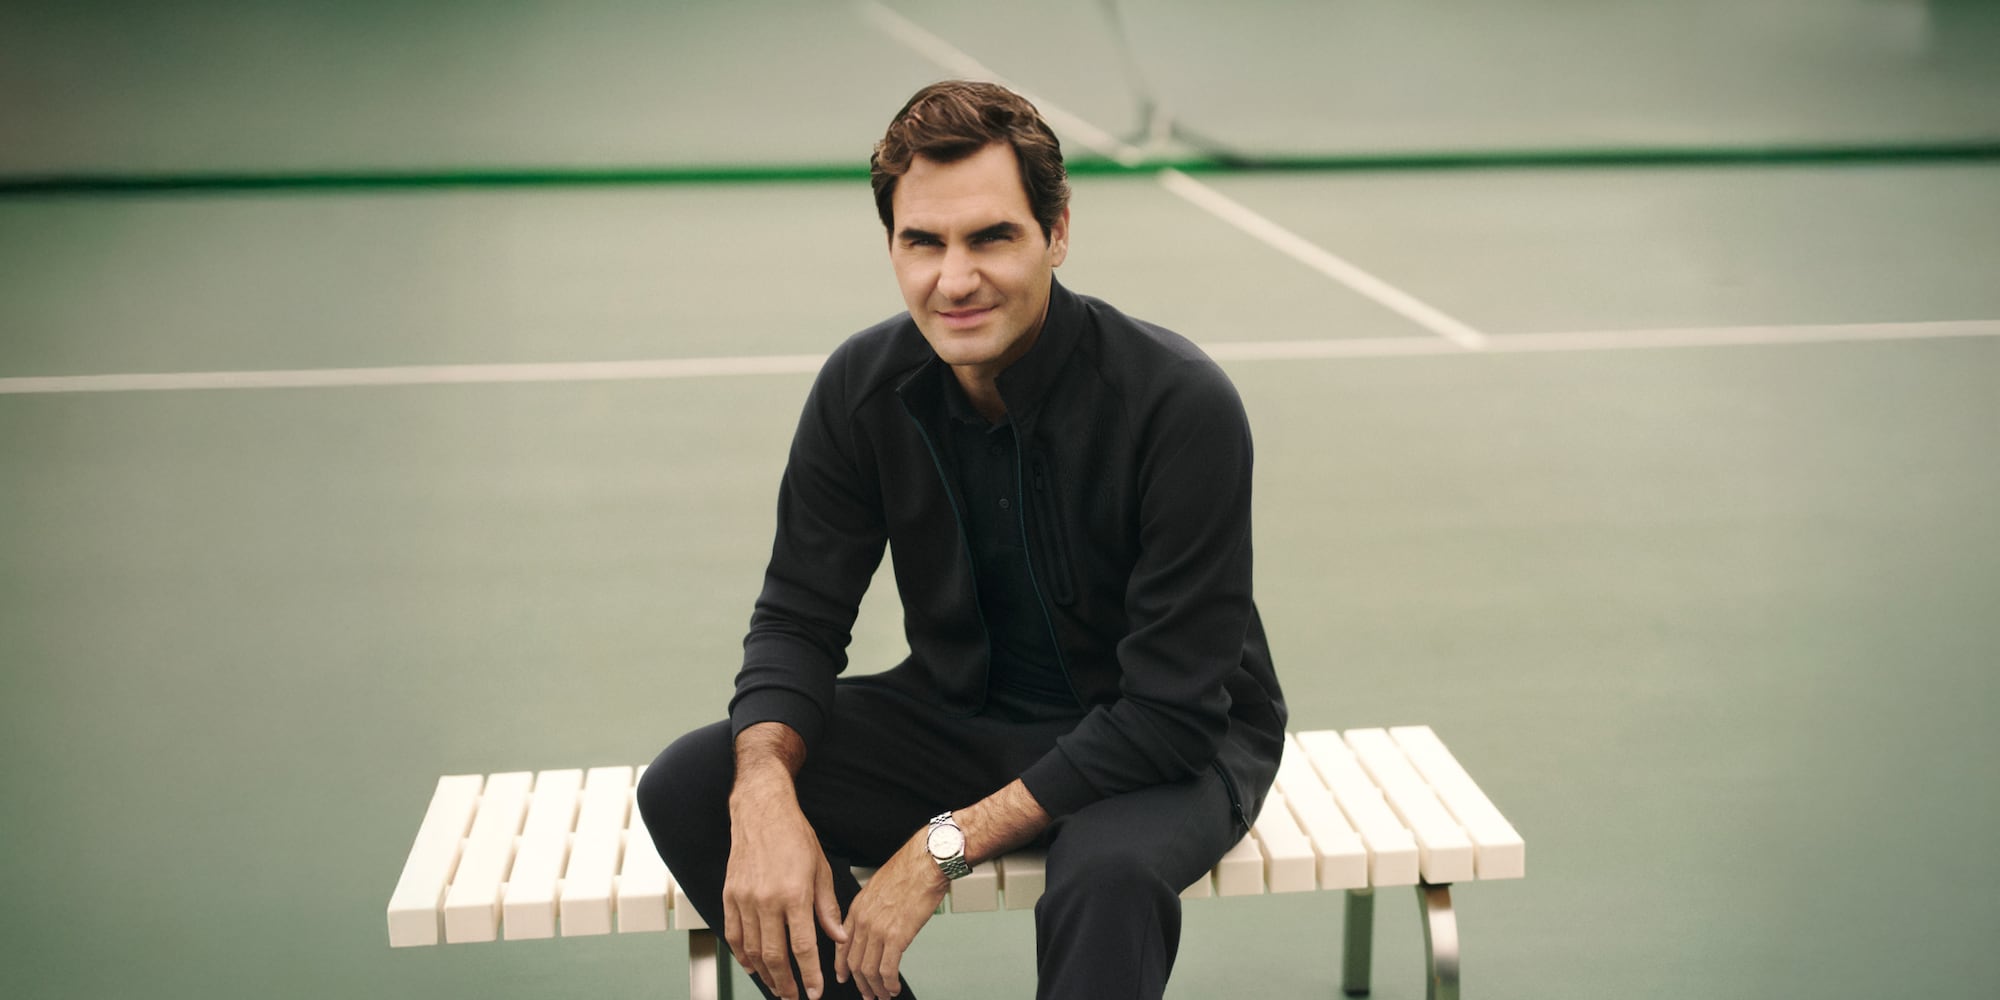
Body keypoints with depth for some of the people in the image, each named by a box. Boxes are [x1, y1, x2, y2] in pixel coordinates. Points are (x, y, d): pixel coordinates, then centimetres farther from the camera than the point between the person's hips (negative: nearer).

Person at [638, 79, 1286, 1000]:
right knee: (688, 789, -15)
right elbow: (799, 614, -3)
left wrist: (948, 846, -27)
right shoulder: (864, 387, -10)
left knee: (1107, 875, -40)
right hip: (966, 714, 5)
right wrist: (764, 798, -25)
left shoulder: (1180, 404, -25)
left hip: (1174, 748, -5)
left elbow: (1174, 709, -25)